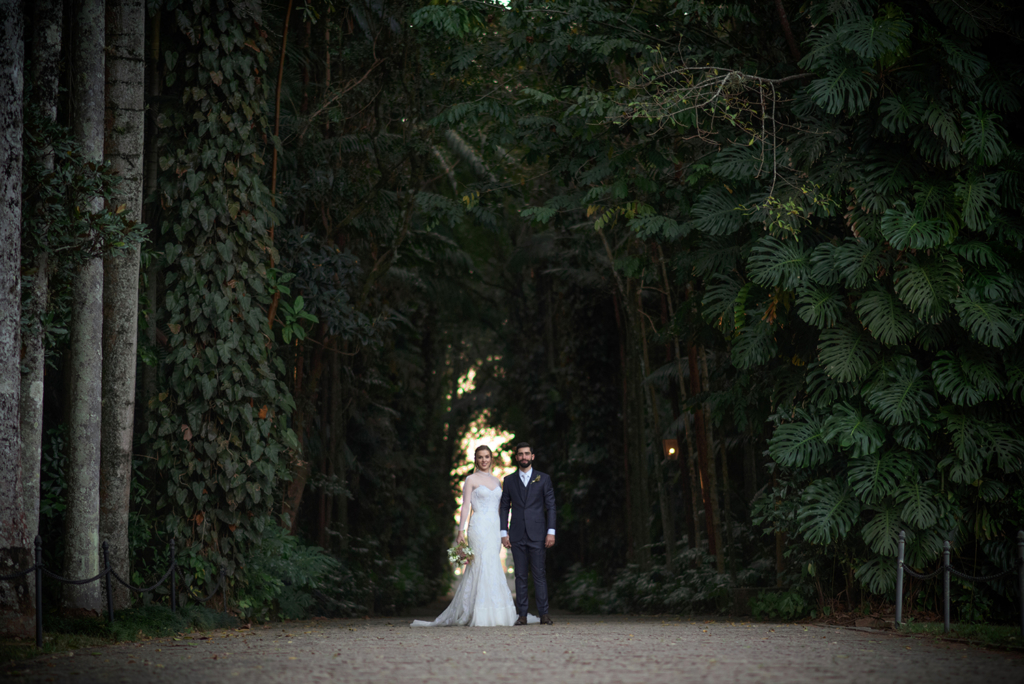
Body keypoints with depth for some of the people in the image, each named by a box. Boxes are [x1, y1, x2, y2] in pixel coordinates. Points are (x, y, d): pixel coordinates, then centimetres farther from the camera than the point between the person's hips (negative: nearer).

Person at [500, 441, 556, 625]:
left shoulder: (543, 479, 6)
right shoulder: (509, 480, 11)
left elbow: (551, 506, 3)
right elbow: (504, 507, 10)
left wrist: (551, 532, -6)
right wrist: (504, 533, 1)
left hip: (537, 535, -2)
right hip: (517, 535, 2)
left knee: (539, 574, -5)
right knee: (520, 575, 1)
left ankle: (544, 614, -4)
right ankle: (522, 615, 2)